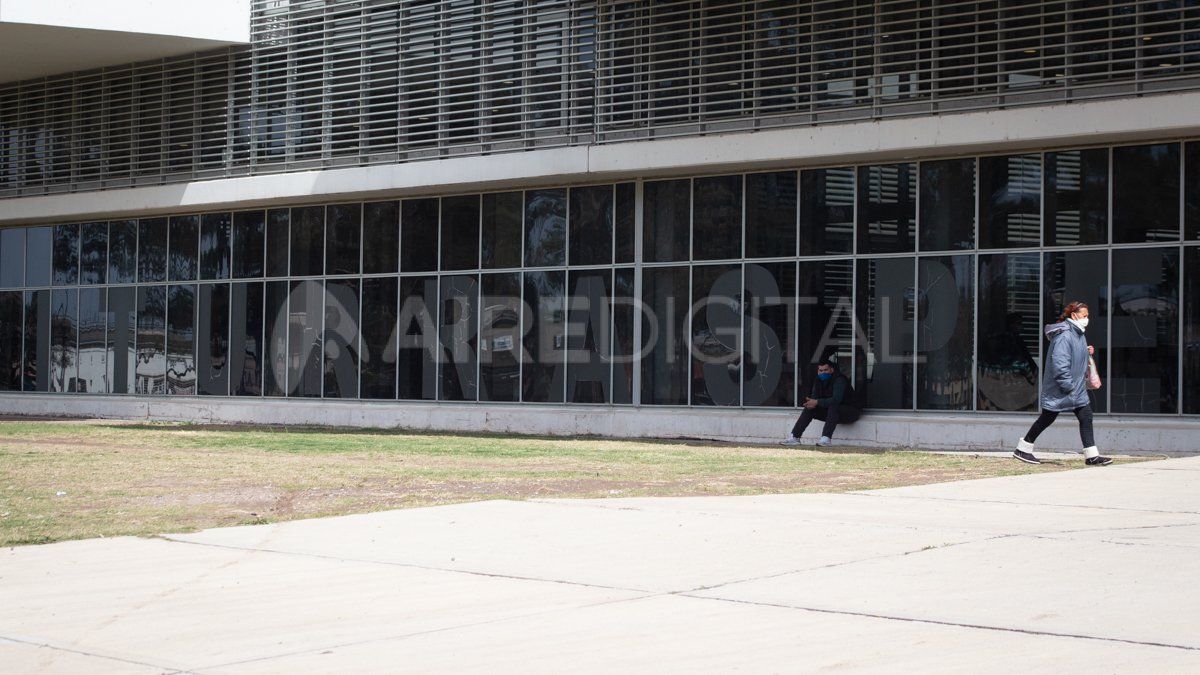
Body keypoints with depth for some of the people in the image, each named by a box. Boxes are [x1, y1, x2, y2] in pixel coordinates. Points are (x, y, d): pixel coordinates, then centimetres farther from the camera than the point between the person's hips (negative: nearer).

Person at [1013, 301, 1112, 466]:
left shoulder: (1079, 335, 13)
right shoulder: (1064, 336, -20)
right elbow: (1059, 363, -27)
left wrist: (1086, 352, 7)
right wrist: (1068, 386, -24)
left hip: (1077, 390, 9)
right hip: (1059, 390, -9)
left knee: (1086, 417, 1)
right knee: (1047, 418, 2)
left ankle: (1092, 456, 3)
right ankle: (1023, 449, 16)